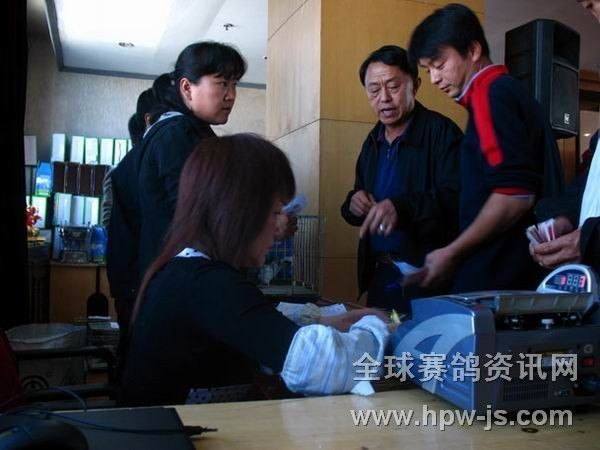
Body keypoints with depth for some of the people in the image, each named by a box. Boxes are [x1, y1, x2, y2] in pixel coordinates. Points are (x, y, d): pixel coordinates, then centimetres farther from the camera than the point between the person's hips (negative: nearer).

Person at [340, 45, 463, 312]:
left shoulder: (441, 132, -10)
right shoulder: (373, 141, 14)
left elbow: (456, 199, -21)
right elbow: (358, 200, 21)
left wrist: (402, 207, -35)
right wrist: (354, 203, -2)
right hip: (380, 275, 7)